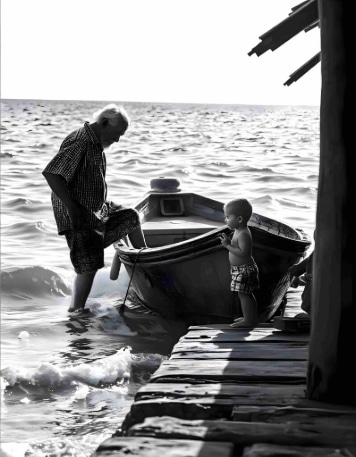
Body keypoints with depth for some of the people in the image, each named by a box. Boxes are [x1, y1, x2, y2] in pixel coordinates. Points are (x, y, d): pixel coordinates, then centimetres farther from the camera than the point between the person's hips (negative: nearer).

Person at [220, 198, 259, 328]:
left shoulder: (243, 234, -23)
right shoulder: (239, 231, 9)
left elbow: (243, 252, -31)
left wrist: (228, 246, -27)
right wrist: (229, 242, 2)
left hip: (244, 269, -11)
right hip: (241, 269, 11)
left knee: (243, 294, -5)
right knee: (246, 294, 19)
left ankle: (250, 320, 0)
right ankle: (250, 317, 29)